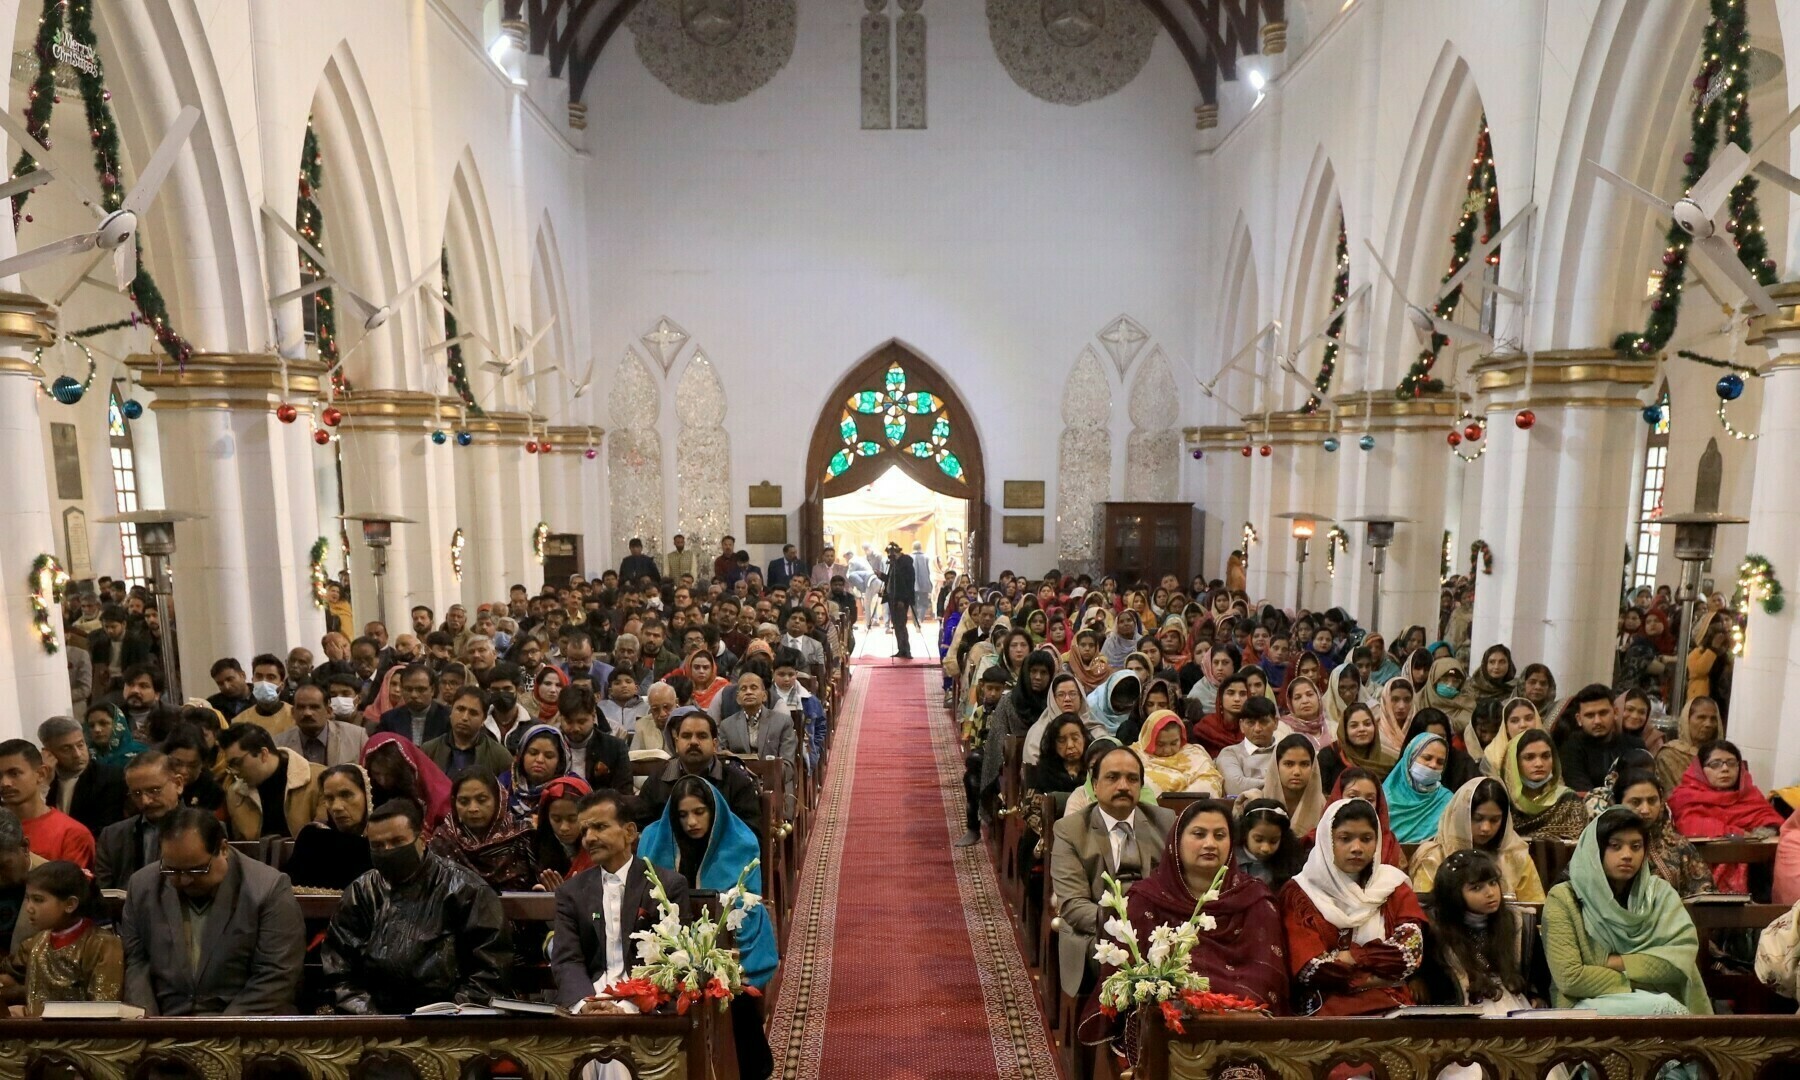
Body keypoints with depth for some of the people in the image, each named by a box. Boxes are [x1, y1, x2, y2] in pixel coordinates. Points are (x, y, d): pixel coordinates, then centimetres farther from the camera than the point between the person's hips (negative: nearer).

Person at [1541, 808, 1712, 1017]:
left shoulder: (1659, 891, 7)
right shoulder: (1564, 899, -5)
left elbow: (1681, 957, -6)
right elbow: (1570, 977, -12)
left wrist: (1609, 962, -11)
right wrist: (1638, 985, -9)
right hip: (1588, 1006, -3)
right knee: (1663, 1008, -29)